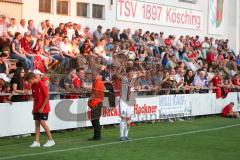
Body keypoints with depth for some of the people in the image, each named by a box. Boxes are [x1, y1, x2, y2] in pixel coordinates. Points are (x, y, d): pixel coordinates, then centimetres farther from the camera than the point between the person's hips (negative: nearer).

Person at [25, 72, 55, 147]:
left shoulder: (42, 85, -15)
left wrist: (42, 108, -17)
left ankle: (51, 140, -1)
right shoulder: (33, 86, 8)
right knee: (37, 123, 4)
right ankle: (37, 141, 5)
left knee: (42, 122, -11)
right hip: (36, 108, 8)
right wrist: (34, 108, 10)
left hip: (43, 108, -8)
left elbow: (47, 97, -16)